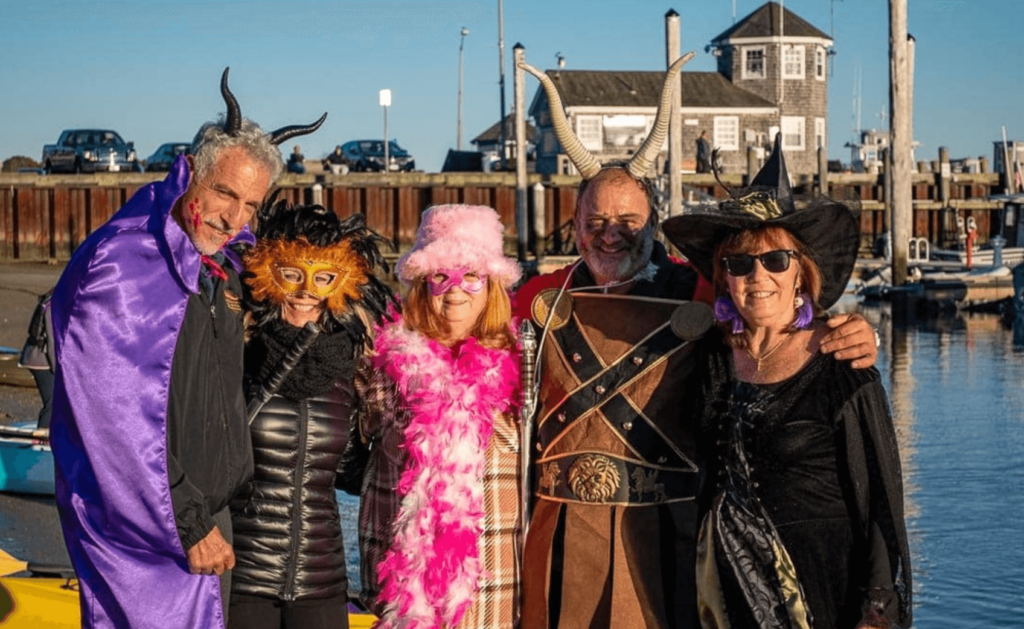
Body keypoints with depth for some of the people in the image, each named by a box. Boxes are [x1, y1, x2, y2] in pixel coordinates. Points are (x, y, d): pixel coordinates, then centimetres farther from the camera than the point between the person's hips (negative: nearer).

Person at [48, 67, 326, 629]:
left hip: (211, 517, 8)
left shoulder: (225, 263, 6)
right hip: (140, 529, -8)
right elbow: (118, 428, -21)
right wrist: (187, 525, -17)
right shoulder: (116, 267, -18)